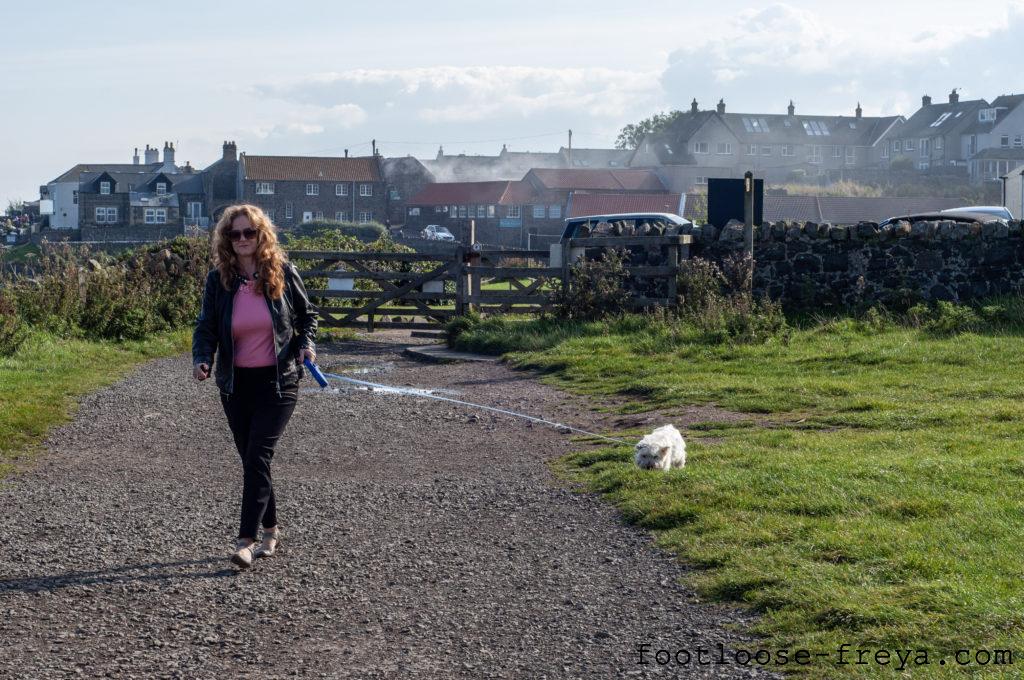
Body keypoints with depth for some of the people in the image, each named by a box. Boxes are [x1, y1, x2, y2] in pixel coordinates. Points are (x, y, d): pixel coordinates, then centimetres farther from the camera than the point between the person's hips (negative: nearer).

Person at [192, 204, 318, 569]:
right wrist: (201, 359, -19)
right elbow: (206, 327, 0)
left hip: (277, 381, -3)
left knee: (257, 458, -13)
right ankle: (270, 531, 27)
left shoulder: (283, 274, -4)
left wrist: (307, 343, -8)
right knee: (251, 460, 10)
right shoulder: (218, 280, -2)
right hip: (236, 384, 3)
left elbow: (307, 314, 10)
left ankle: (246, 541, -14)